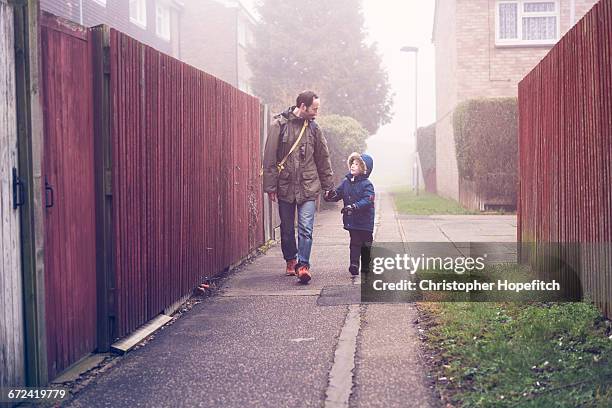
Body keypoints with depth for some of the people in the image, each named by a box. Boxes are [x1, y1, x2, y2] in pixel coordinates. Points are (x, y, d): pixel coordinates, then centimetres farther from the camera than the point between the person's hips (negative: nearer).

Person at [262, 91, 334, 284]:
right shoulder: (279, 125, -4)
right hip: (285, 186, -1)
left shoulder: (313, 128, 6)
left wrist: (328, 185, 11)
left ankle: (303, 265, -8)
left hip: (308, 187, 1)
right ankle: (290, 261, 28)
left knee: (306, 228, -9)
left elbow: (323, 158, 12)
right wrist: (270, 186, -8)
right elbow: (269, 157, -5)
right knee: (287, 228, 11)